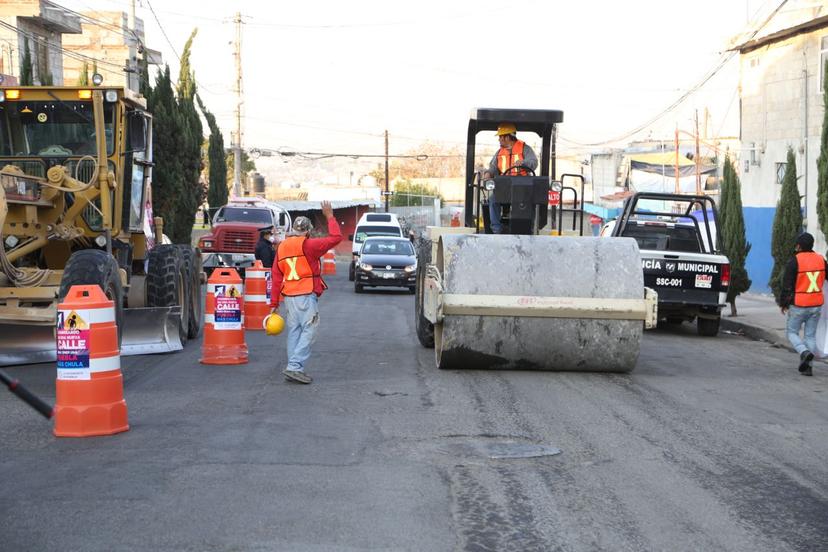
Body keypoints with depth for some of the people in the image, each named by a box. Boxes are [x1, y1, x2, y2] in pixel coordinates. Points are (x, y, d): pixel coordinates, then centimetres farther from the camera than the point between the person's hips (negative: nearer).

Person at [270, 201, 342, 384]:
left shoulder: (282, 247, 12)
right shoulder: (308, 245, -8)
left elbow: (276, 277, 12)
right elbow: (336, 237, -8)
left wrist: (274, 303, 14)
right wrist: (330, 216, 5)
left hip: (289, 296, 7)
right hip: (307, 295, -7)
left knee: (294, 332, 12)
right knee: (308, 331, -5)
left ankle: (293, 368, 13)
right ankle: (295, 366, -14)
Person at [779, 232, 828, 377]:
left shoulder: (795, 261, -13)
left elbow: (787, 285, -10)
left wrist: (783, 303, 1)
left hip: (798, 305, -4)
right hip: (816, 305, 4)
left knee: (792, 333, 11)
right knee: (811, 336, 11)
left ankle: (804, 352, -15)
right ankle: (807, 367, 7)